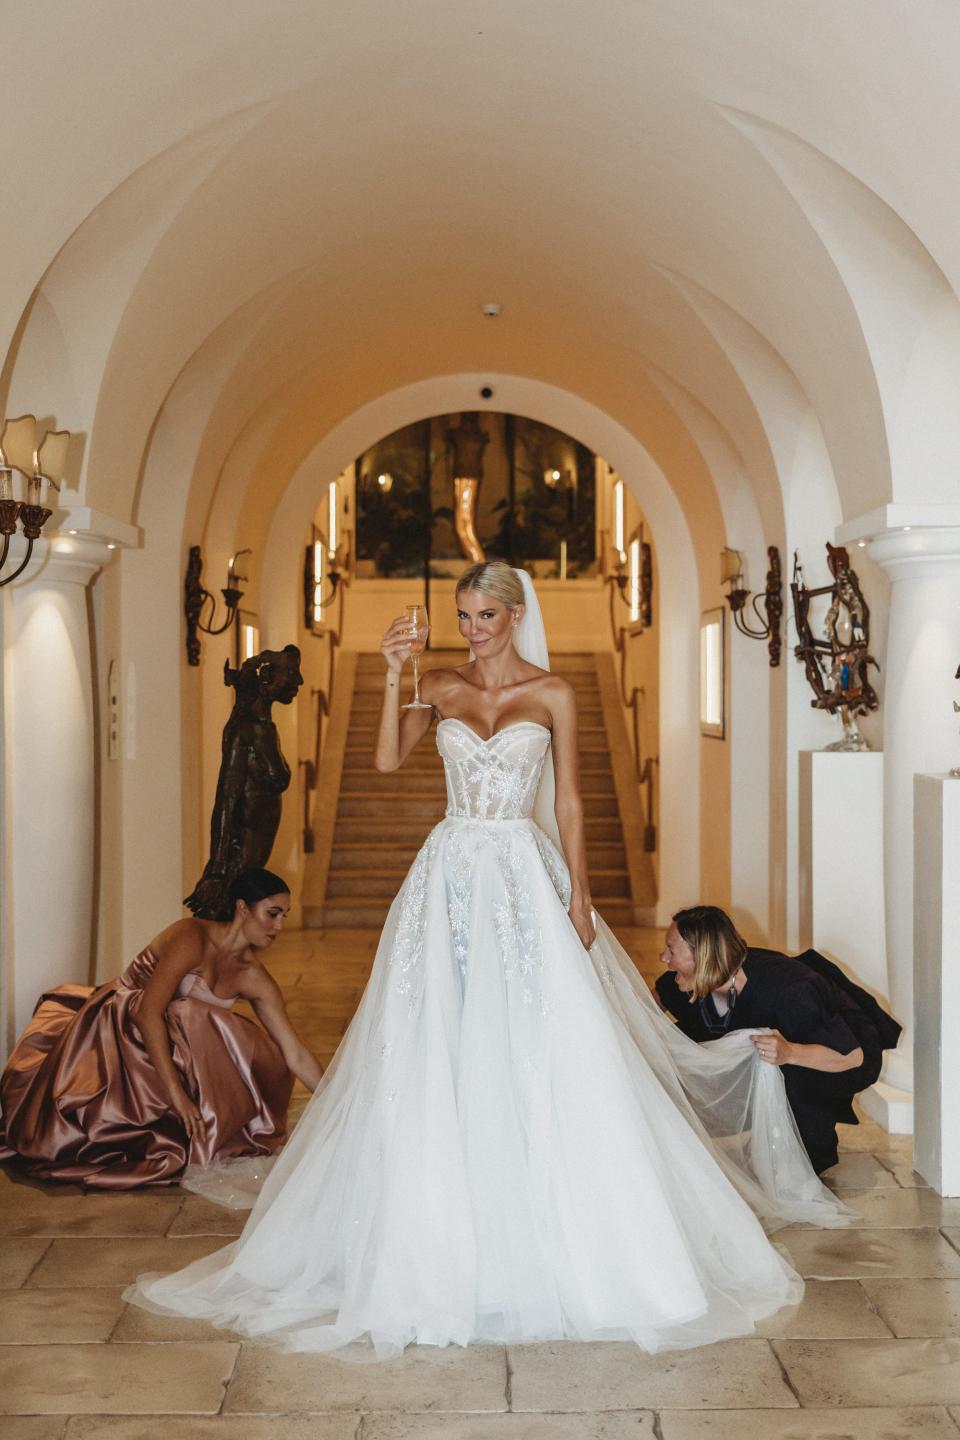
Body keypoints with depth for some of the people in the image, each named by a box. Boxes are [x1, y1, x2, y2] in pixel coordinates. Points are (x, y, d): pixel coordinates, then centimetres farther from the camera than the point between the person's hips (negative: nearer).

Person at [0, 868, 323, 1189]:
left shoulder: (254, 978, -7)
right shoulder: (192, 938, -25)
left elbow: (295, 1055, -4)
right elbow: (148, 1013, -32)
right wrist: (176, 1093, -36)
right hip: (116, 1028, -6)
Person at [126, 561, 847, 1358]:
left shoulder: (552, 693, 3)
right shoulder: (440, 687, 8)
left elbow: (568, 801, 2)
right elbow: (387, 759, -6)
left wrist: (580, 896, -5)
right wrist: (394, 675, -14)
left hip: (525, 877, -2)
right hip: (451, 874, 2)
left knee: (536, 1050, -3)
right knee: (439, 1049, 1)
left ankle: (545, 1223, 11)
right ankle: (449, 1222, 13)